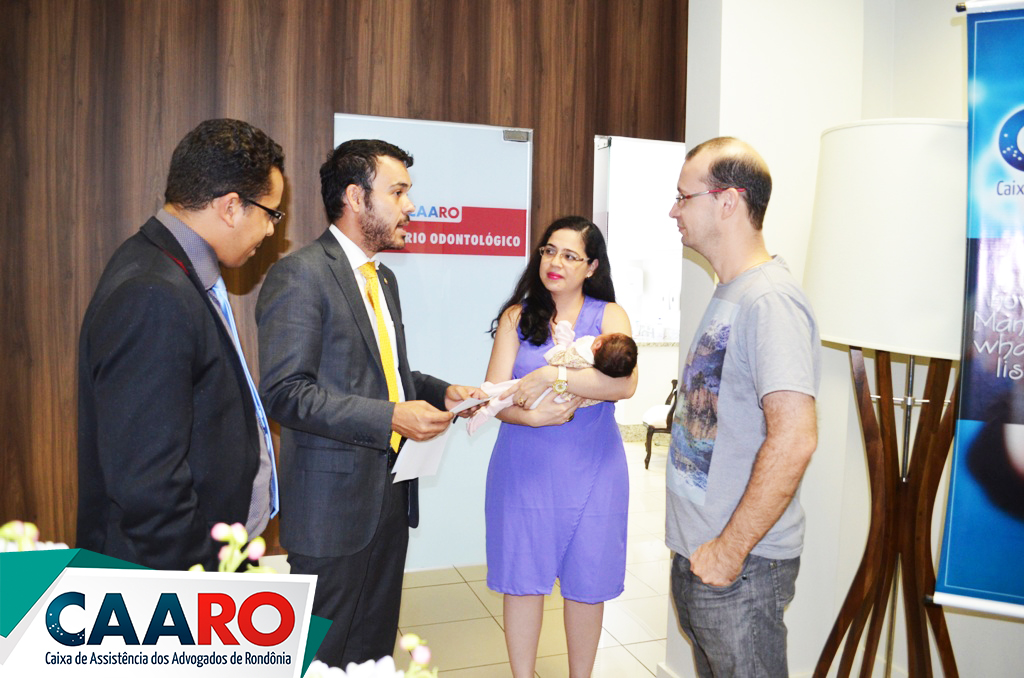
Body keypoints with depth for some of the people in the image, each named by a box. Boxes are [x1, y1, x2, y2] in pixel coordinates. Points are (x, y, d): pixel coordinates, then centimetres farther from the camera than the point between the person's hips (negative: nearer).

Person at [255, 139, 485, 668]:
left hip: (390, 495, 8)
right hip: (333, 499, -8)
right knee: (325, 656, 9)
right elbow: (285, 392, -21)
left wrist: (442, 392, 4)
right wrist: (391, 418, -25)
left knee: (377, 645, 20)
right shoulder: (299, 275, -14)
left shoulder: (383, 278, 15)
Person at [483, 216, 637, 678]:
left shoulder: (609, 315, 1)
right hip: (524, 466, 1)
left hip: (590, 468, 0)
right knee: (523, 578, 8)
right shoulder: (517, 316, 4)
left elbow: (625, 383, -17)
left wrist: (552, 376, -22)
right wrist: (535, 416, -23)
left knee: (586, 583, 11)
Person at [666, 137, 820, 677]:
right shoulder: (729, 294, 12)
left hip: (740, 564, -9)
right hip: (699, 551, 9)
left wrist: (730, 550, -21)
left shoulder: (769, 299, -20)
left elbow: (793, 439, -28)